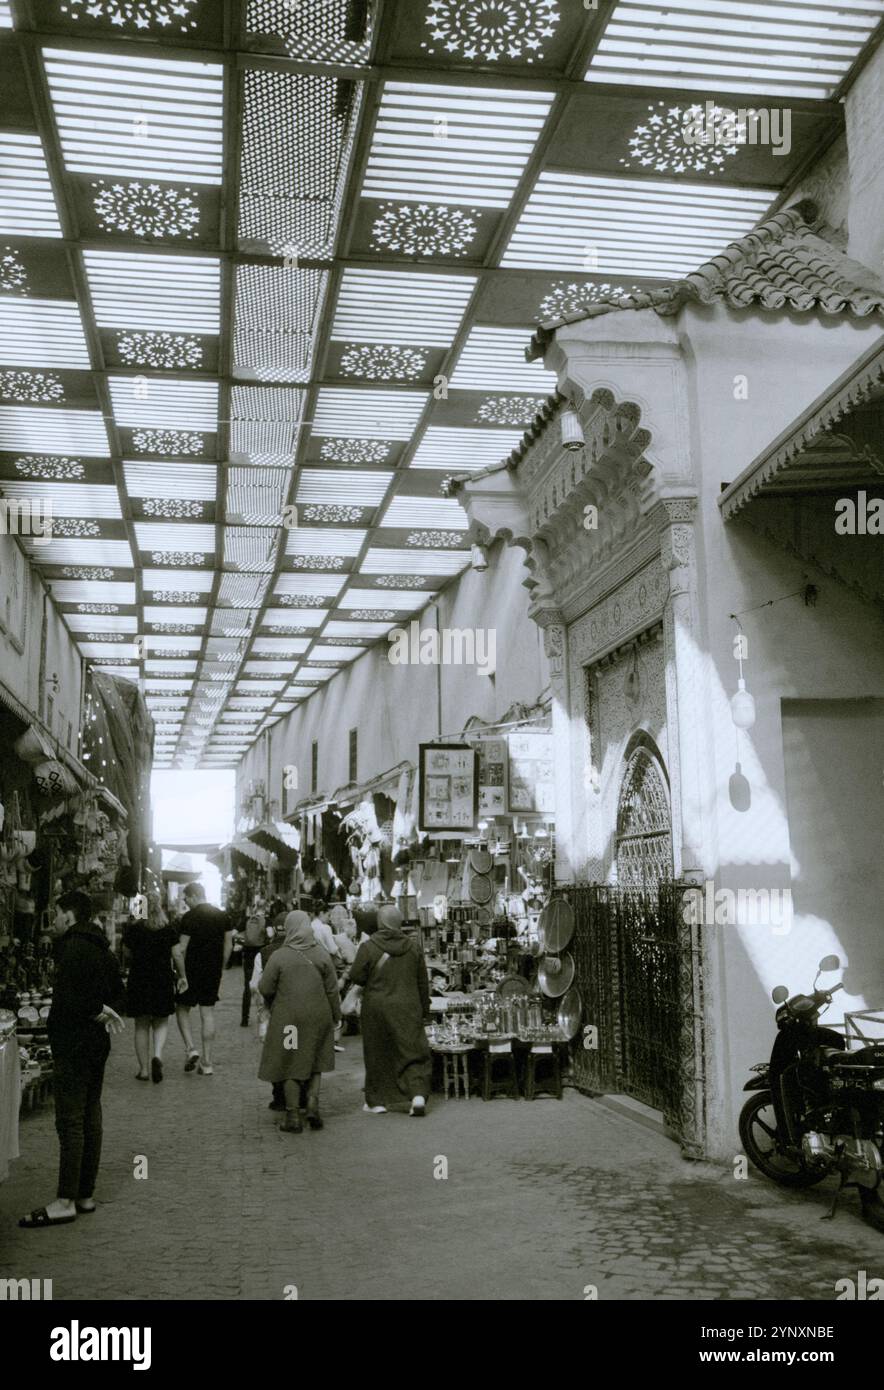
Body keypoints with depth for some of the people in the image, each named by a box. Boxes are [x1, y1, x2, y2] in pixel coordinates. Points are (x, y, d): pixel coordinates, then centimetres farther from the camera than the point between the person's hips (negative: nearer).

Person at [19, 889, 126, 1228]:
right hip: (97, 1044, 10)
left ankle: (66, 1202, -5)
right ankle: (85, 1196, 18)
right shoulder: (102, 949, 15)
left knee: (70, 1122, -7)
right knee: (90, 1117, 12)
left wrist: (98, 1010, -9)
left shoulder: (72, 948, -16)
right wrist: (104, 1011, 1)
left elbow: (68, 1000, -24)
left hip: (73, 1045, -10)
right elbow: (119, 995, 19)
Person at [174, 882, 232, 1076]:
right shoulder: (222, 916, 6)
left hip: (192, 970, -5)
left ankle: (190, 1048, -4)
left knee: (182, 1008, 13)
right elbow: (228, 945, 8)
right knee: (208, 1012, 9)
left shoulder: (189, 917, -11)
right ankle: (206, 1062, 10)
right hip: (213, 972, 5)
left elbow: (182, 948, -13)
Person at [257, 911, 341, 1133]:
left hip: (287, 1018, -2)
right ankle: (313, 1104, 1)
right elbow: (332, 990, 0)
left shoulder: (278, 957, -9)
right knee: (315, 1063, 17)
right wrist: (336, 1016, 11)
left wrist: (274, 1004, 14)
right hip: (318, 1016, 2)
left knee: (290, 1065, 8)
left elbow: (265, 988, -7)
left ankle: (293, 1117, 9)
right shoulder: (322, 955, -3)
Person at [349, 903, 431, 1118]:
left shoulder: (368, 947, -11)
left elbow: (355, 977, -9)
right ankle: (418, 1094, -10)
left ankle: (377, 1100, 17)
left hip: (377, 1007, -1)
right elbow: (422, 982, 5)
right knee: (412, 1051, 7)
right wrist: (424, 1008, 15)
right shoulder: (413, 947, -1)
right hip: (408, 1008, 2)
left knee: (377, 1054, 11)